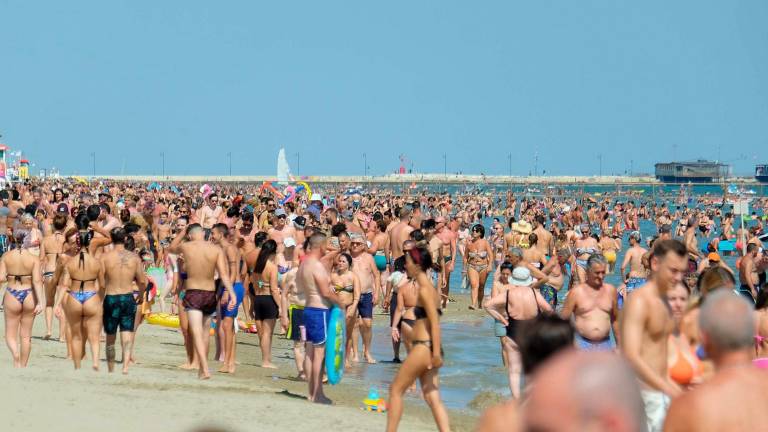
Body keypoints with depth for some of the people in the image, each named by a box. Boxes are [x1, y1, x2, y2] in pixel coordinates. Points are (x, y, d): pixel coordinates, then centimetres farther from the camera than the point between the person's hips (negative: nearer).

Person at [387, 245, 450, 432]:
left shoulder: (424, 290, -13)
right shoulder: (427, 287, 15)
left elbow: (435, 323, -20)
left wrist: (436, 353, -24)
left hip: (423, 348, -9)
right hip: (426, 348, 9)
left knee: (396, 390, 3)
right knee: (432, 398, 5)